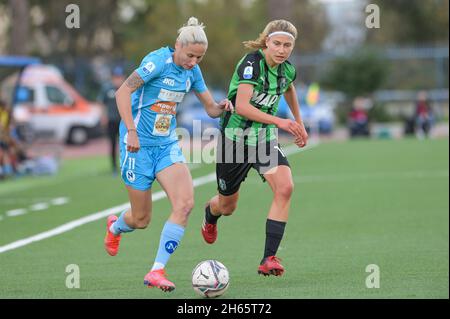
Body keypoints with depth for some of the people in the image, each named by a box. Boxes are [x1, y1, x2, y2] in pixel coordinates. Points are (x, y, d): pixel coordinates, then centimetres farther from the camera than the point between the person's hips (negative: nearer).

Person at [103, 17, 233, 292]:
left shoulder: (192, 71, 3)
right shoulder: (159, 61, -17)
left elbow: (211, 108, 12)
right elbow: (123, 92, -20)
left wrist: (221, 107, -12)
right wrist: (131, 131, -28)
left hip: (167, 145, 6)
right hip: (139, 145, -6)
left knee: (185, 203, -18)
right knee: (142, 220, 4)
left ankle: (157, 271, -12)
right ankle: (115, 226, 44)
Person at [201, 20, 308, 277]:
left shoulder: (288, 69, -2)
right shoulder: (252, 63, -23)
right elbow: (241, 106, -34)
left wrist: (299, 123, 27)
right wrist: (279, 121, -41)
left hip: (265, 140, 4)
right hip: (234, 138, -4)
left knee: (285, 187, -24)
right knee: (227, 206, 13)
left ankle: (269, 259, -22)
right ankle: (210, 215, 55)